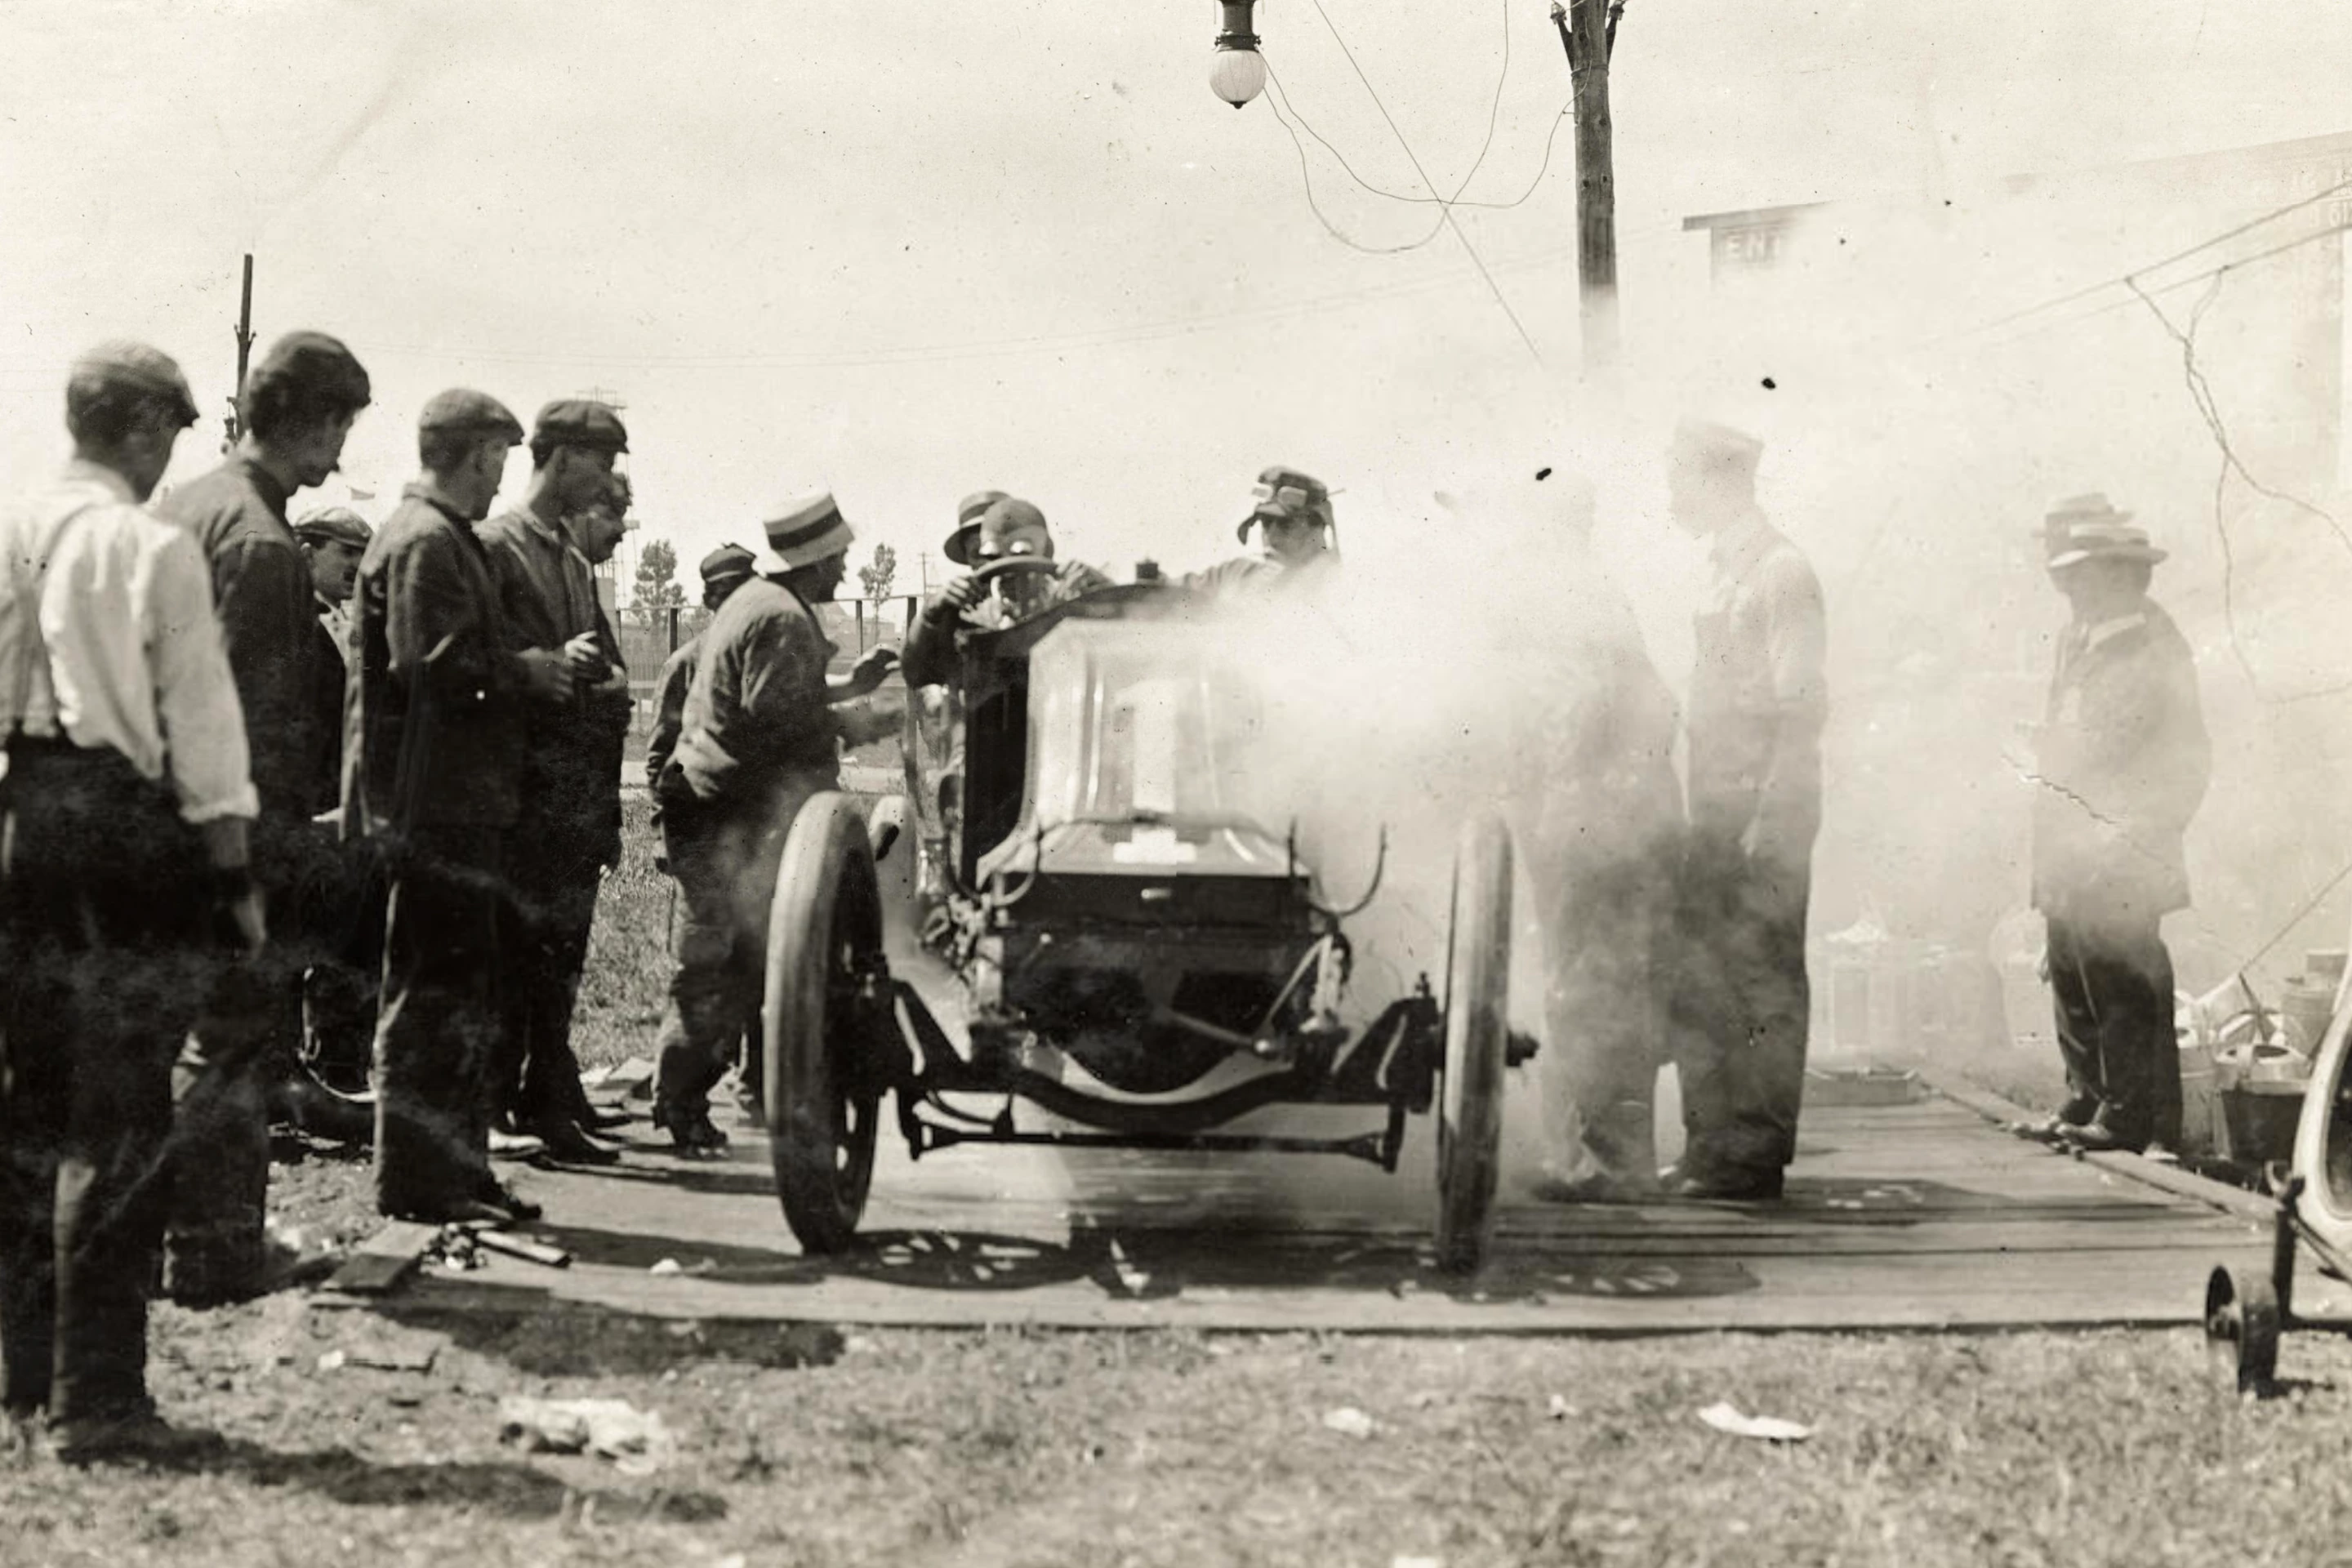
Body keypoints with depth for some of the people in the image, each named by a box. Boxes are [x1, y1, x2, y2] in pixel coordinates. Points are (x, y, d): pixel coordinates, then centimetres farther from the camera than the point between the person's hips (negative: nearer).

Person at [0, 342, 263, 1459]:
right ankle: (97, 1397, 0)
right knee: (116, 1126, -1)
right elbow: (199, 723, -9)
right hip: (128, 834, -6)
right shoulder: (157, 550, -10)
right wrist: (235, 873, -3)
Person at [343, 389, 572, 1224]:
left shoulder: (443, 538, 19)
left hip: (458, 802, 11)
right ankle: (420, 1177, -1)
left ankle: (455, 1169, 21)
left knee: (461, 989, 14)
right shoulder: (426, 543, -13)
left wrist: (526, 670, 9)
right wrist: (526, 672, -11)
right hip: (433, 802, -11)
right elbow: (434, 665, -23)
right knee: (437, 990, -6)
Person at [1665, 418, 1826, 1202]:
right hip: (1716, 813, 9)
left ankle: (1754, 1156, 1)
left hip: (1765, 814, -9)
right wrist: (1700, 808, 13)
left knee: (1763, 986, -3)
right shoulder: (1720, 572, 17)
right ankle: (1710, 1144, 16)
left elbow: (1801, 706, -15)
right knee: (1699, 985, 9)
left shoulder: (1781, 571, -10)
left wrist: (1769, 821, -19)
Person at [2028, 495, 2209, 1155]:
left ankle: (2132, 1115, -2)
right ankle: (2086, 1100, 19)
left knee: (2125, 983, -6)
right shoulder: (2077, 642, 15)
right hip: (2068, 851, 8)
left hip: (2119, 858, -8)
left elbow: (2186, 758, -11)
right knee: (2071, 976, 11)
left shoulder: (2153, 648, -10)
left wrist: (2130, 834, -15)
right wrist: (2050, 838, 15)